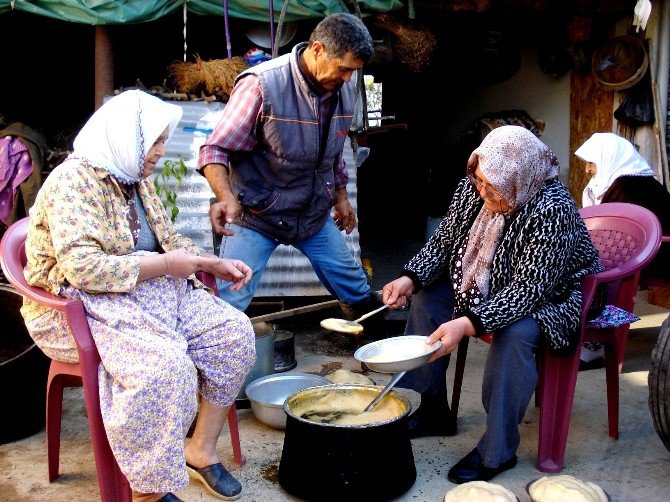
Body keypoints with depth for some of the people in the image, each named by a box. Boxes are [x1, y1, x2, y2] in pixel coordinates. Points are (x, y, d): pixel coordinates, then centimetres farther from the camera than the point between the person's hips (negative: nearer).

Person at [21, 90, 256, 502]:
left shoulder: (137, 180, 13)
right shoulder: (73, 181, -15)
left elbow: (170, 241, 24)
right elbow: (82, 267, -27)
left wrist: (217, 264, 7)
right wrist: (164, 265, -21)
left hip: (149, 294, 9)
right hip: (81, 309, -8)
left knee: (234, 332, -9)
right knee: (164, 363, -34)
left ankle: (202, 449, 0)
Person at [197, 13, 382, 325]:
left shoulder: (344, 89, -2)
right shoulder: (262, 85, -23)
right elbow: (215, 150, -21)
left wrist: (340, 197, 21)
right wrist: (227, 197, -38)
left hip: (316, 214, 6)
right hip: (256, 217, -5)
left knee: (356, 290, 15)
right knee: (228, 304, -8)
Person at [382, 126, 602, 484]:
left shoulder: (552, 210, -33)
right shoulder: (472, 188, -12)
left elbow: (528, 291, -36)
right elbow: (443, 240, -1)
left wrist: (468, 324, -45)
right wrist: (410, 279, -19)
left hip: (550, 298, -8)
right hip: (488, 290, 8)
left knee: (514, 334, -35)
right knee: (426, 298, -1)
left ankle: (497, 451, -18)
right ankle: (429, 411, 7)